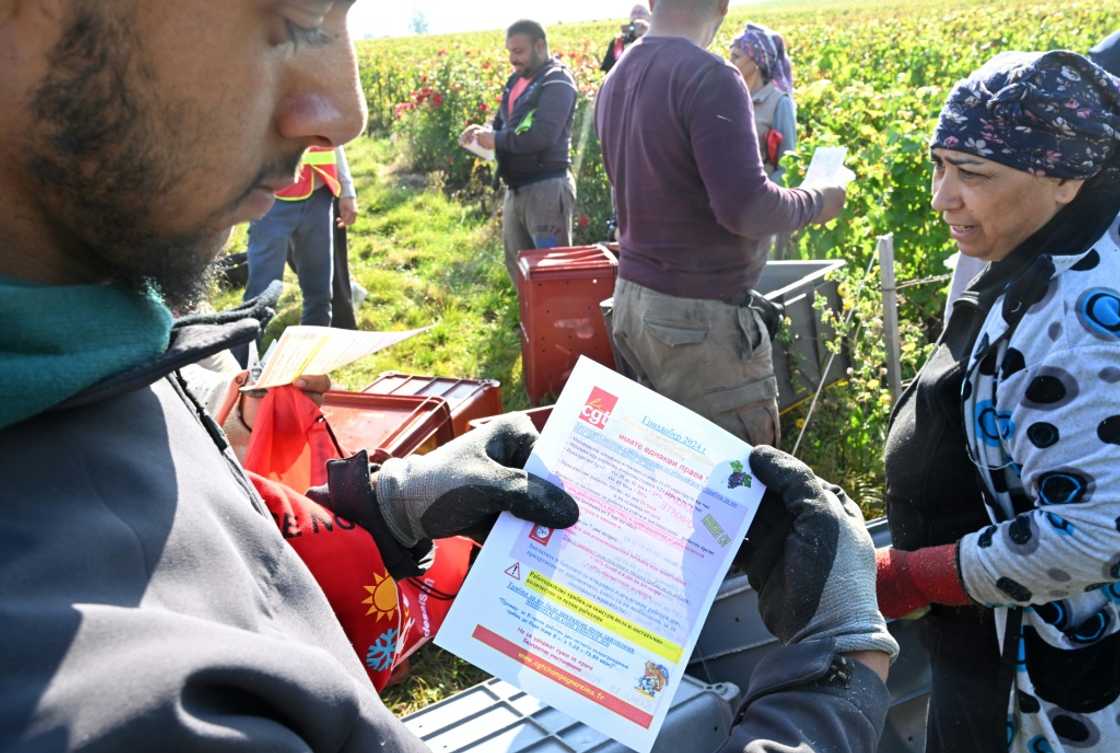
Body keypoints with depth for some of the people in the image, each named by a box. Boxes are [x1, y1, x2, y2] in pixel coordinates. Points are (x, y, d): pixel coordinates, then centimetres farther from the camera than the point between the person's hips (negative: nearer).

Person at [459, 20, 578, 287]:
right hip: (516, 188, 9)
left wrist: (496, 140, -17)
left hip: (547, 187, -9)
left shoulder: (557, 81, -12)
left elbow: (543, 135, -24)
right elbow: (504, 124, 21)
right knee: (517, 264, 16)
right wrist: (484, 131, -2)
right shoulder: (516, 80, 15)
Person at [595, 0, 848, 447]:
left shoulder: (616, 80, 8)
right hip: (699, 317, -8)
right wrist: (815, 204, -4)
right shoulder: (710, 77, -18)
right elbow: (744, 207, -23)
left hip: (631, 299, 8)